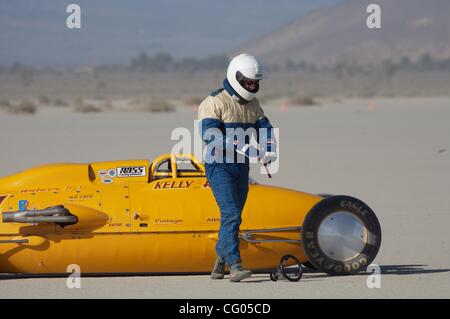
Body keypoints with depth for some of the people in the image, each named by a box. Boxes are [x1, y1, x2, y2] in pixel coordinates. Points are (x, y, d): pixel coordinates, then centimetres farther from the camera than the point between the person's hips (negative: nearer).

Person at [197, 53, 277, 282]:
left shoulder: (252, 104, 13)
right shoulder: (215, 102, -12)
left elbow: (265, 128, 6)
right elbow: (209, 134, -24)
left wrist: (269, 151, -16)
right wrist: (239, 146, -33)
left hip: (241, 168, 8)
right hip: (219, 166, -8)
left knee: (232, 216, 12)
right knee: (231, 214, -19)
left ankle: (218, 265, 24)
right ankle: (234, 266, -24)